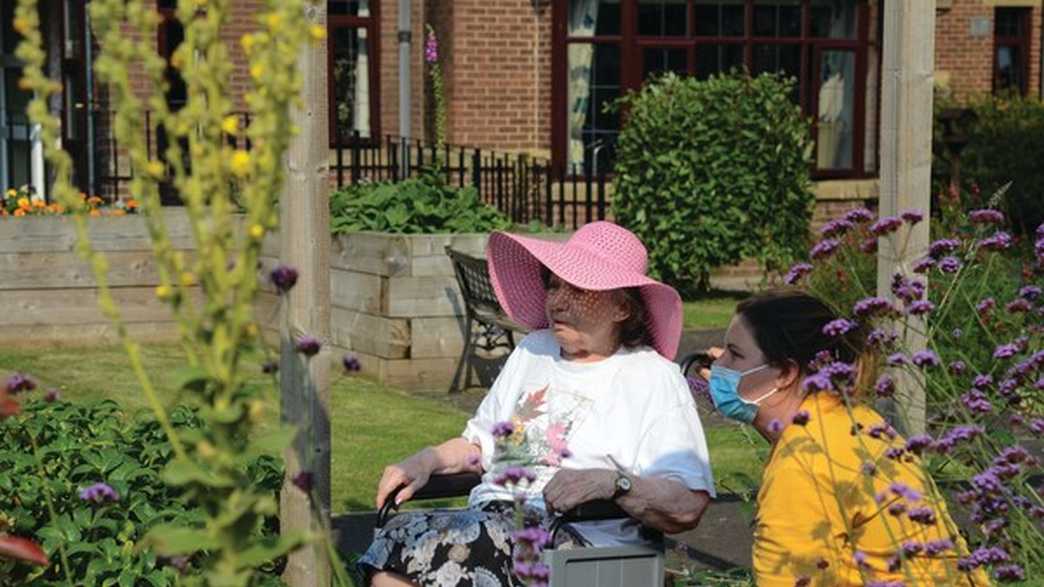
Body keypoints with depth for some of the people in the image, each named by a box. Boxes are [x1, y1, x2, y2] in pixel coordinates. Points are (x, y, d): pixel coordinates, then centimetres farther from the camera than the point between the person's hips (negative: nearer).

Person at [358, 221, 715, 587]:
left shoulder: (655, 379, 2)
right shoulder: (532, 351, 25)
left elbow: (688, 507, -9)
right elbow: (480, 443, 32)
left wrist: (613, 482, -25)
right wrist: (427, 461, 12)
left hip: (575, 538, -6)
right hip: (489, 514, 6)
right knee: (398, 536, -26)